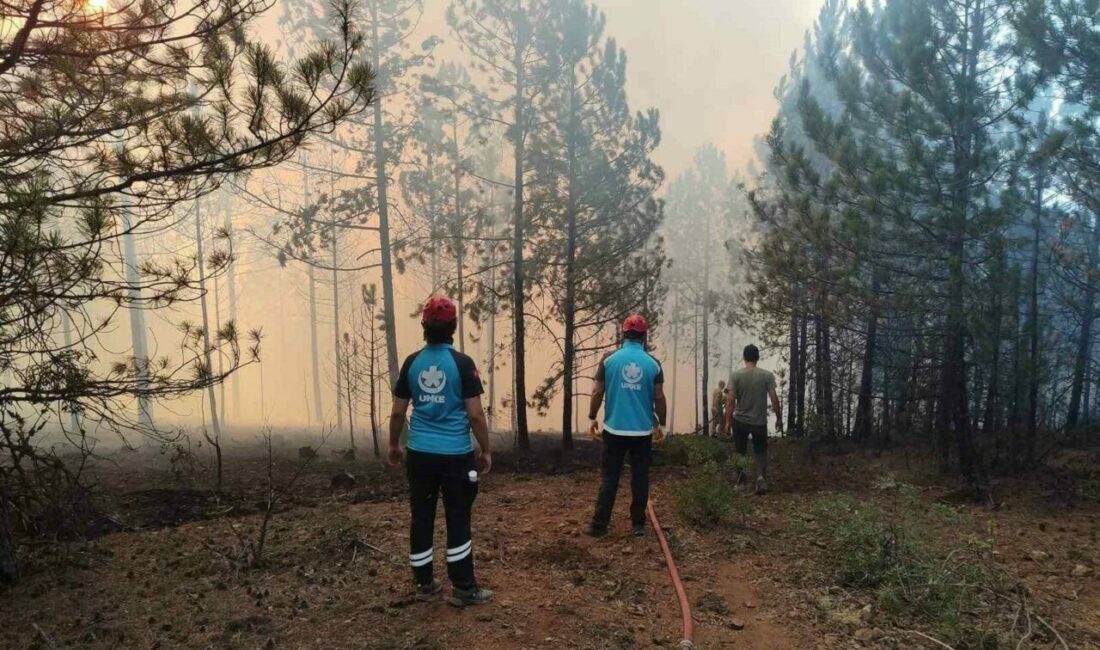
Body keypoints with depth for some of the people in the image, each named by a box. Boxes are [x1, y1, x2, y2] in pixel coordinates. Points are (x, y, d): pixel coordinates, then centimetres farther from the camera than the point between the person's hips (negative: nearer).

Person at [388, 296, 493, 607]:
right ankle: (464, 588, 13)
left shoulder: (412, 362, 1)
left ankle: (423, 582, 25)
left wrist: (394, 445, 21)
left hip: (419, 453, 4)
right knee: (458, 520, 5)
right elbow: (475, 414, -10)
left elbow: (398, 411, 6)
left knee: (421, 518, 13)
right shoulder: (462, 363, -10)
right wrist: (486, 451, 1)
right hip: (456, 454, -3)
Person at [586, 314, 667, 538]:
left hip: (614, 429, 0)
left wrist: (592, 418, 9)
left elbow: (597, 392, -3)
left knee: (609, 478, 6)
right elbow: (659, 398, 0)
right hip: (643, 431, 0)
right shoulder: (653, 364, -2)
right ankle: (638, 524, 15)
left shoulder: (609, 359, -4)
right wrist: (661, 424, 11)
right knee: (640, 477, 10)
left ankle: (600, 524, 9)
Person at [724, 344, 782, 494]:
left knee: (740, 451, 19)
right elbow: (774, 399, -7)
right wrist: (779, 418, 5)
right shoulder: (767, 375, -6)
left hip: (740, 420, 0)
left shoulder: (736, 375, -7)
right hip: (760, 422, 0)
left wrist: (728, 421, -3)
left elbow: (730, 400, -10)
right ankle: (761, 476, -8)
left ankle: (740, 475, 14)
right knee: (761, 451, 13)